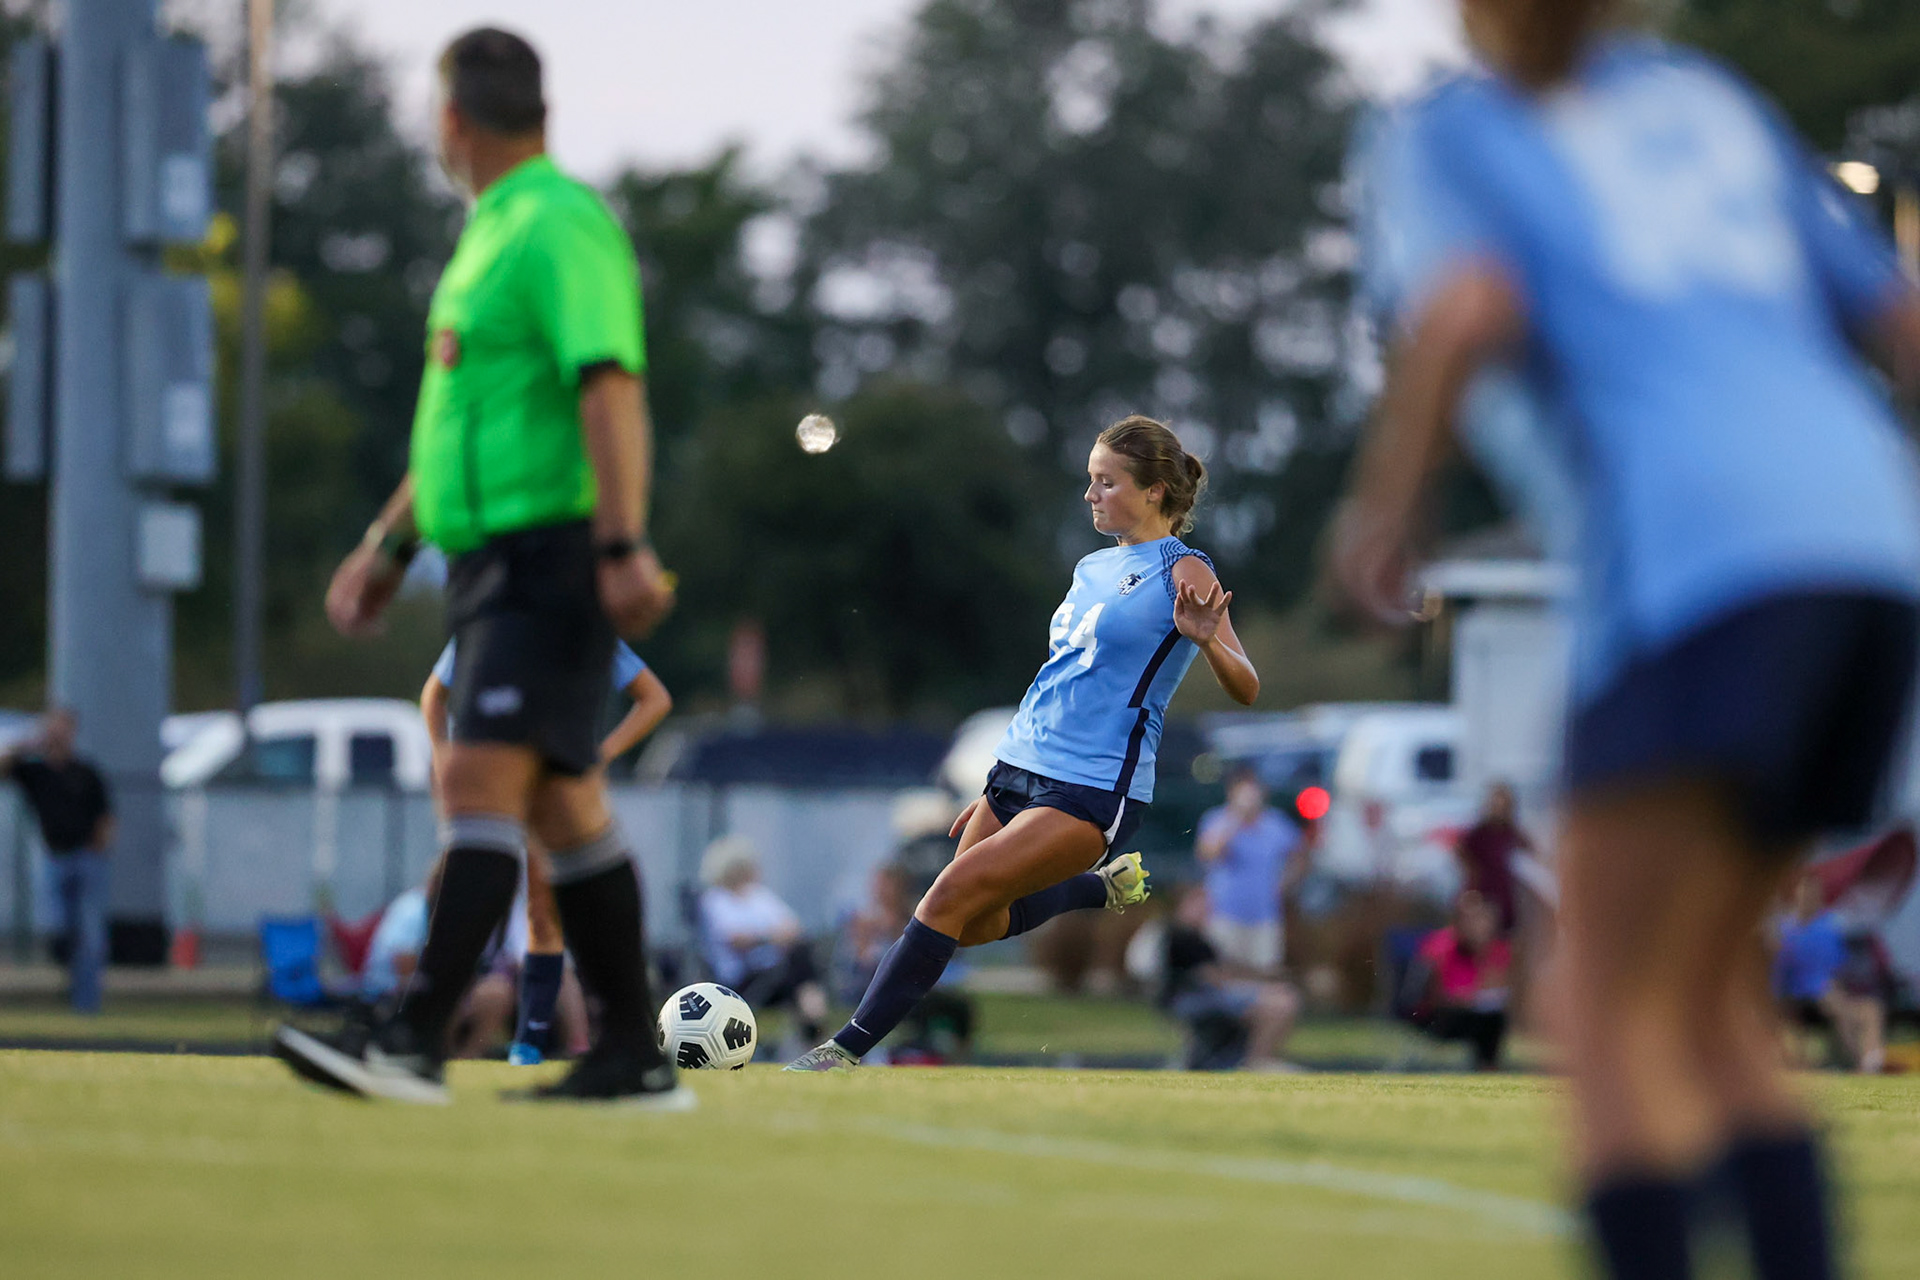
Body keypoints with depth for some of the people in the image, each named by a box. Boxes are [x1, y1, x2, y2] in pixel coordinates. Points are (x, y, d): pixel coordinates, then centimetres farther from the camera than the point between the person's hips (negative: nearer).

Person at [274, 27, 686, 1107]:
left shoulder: (561, 226, -11)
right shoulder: (494, 235, 20)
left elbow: (610, 388, -21)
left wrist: (624, 547, -30)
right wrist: (393, 544, 29)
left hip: (552, 556, -10)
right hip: (494, 559, 10)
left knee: (483, 778, -17)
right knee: (564, 806, 9)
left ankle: (416, 1044, -24)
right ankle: (636, 1058, 11)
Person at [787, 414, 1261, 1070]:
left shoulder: (1184, 573, -7)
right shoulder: (1092, 568, 16)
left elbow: (1245, 690, -14)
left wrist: (1206, 639, -35)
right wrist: (997, 789, 26)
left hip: (1091, 793, -9)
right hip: (1021, 770, 9)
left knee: (952, 896, -18)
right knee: (973, 927, 13)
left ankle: (849, 1049, -14)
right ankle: (1105, 885, 35)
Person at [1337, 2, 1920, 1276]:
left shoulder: (1447, 135, 14)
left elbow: (1467, 307, -8)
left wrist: (1386, 506, 6)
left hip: (1695, 550, -6)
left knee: (1613, 1014, -7)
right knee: (1706, 1003, 15)